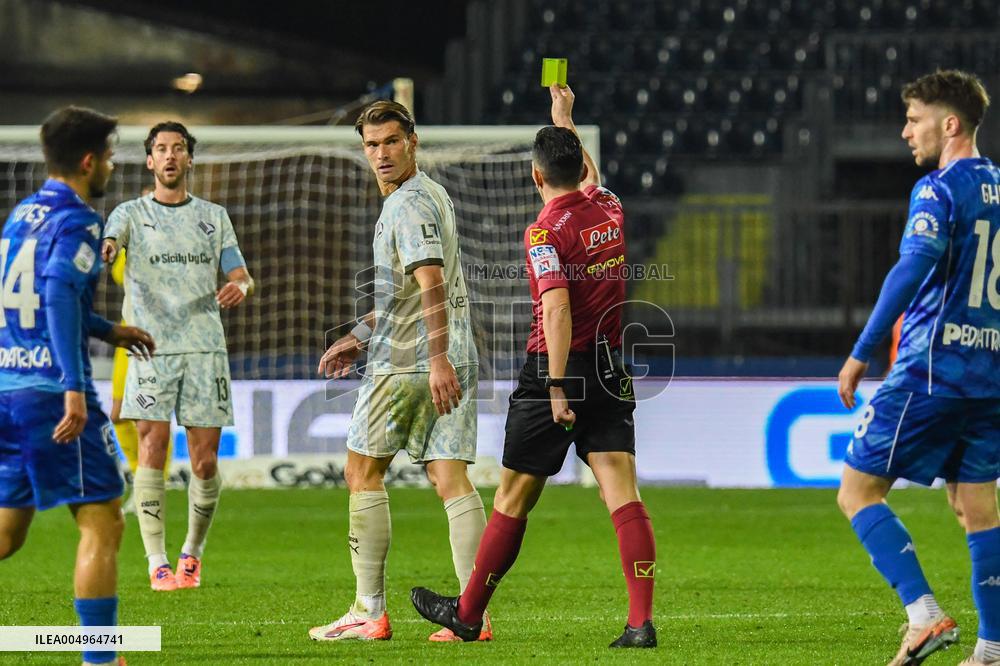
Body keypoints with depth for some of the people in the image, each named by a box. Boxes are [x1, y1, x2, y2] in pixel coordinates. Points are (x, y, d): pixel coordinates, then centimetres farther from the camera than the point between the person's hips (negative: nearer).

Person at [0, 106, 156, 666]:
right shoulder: (78, 222, -9)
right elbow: (61, 293, -24)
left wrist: (108, 330, 36)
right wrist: (75, 386, -28)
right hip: (52, 393, -8)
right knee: (102, 524, -2)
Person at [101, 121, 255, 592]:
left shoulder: (214, 216, 15)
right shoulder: (132, 213, 8)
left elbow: (242, 277, 13)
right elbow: (108, 244, -14)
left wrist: (240, 287, -12)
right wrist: (103, 252, -39)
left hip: (205, 349, 2)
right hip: (151, 349, -2)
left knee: (205, 462, -1)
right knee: (152, 448, -12)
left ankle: (192, 553, 20)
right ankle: (157, 564, -8)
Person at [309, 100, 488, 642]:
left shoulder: (410, 204, -12)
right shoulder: (430, 194, 20)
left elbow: (431, 286, -23)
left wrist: (437, 358, -31)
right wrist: (360, 336, 32)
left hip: (407, 362, -8)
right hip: (455, 358, 8)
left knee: (362, 472, 3)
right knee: (450, 480, 1)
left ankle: (369, 612, 3)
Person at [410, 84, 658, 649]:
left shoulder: (545, 232, -13)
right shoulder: (610, 209, 6)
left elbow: (558, 308, -25)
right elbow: (588, 172, 30)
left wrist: (558, 387, -27)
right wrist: (564, 117, 45)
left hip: (555, 369, -5)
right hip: (612, 371, 5)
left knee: (513, 500, 7)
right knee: (624, 496, -4)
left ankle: (468, 613, 21)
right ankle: (642, 620, -17)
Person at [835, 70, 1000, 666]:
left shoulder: (940, 189, -9)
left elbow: (915, 267, -23)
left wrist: (861, 354, -22)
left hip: (932, 368, -8)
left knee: (858, 491, -2)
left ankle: (926, 616, -14)